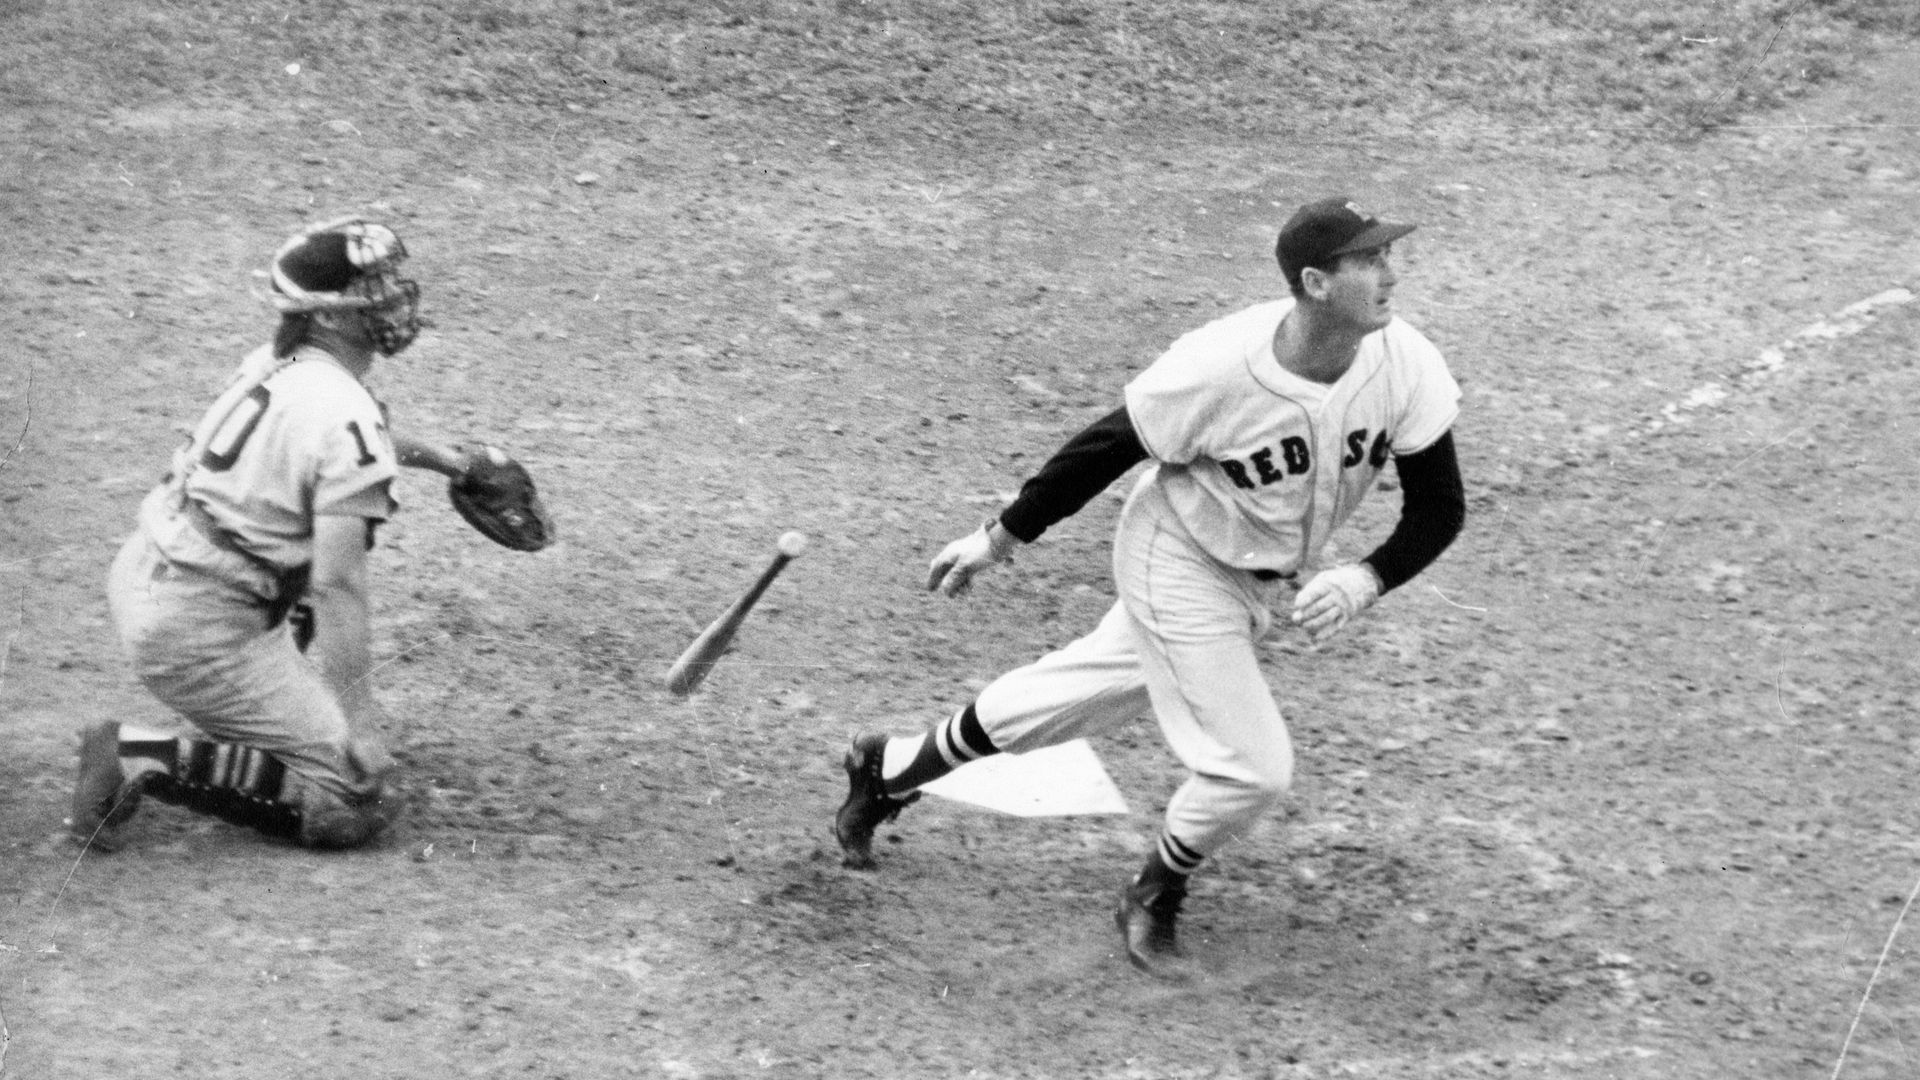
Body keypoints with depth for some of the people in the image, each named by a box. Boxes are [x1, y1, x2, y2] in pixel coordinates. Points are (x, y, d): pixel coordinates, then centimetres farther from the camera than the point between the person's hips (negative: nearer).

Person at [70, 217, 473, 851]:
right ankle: (152, 761, -12)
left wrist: (417, 452, 37)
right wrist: (357, 725, -18)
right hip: (195, 634, -9)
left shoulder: (270, 365, 7)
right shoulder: (347, 416, -18)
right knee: (355, 802, -7)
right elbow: (339, 585, -21)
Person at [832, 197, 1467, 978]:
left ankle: (893, 768, 41)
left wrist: (1362, 583, -30)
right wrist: (1000, 538, -7)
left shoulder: (1408, 368, -22)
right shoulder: (1217, 370, -33)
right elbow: (1107, 448, -17)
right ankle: (1152, 902, 23)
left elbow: (1439, 509, -13)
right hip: (1179, 560, -6)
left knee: (1099, 689, 20)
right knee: (1252, 766, -9)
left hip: (1269, 579, 6)